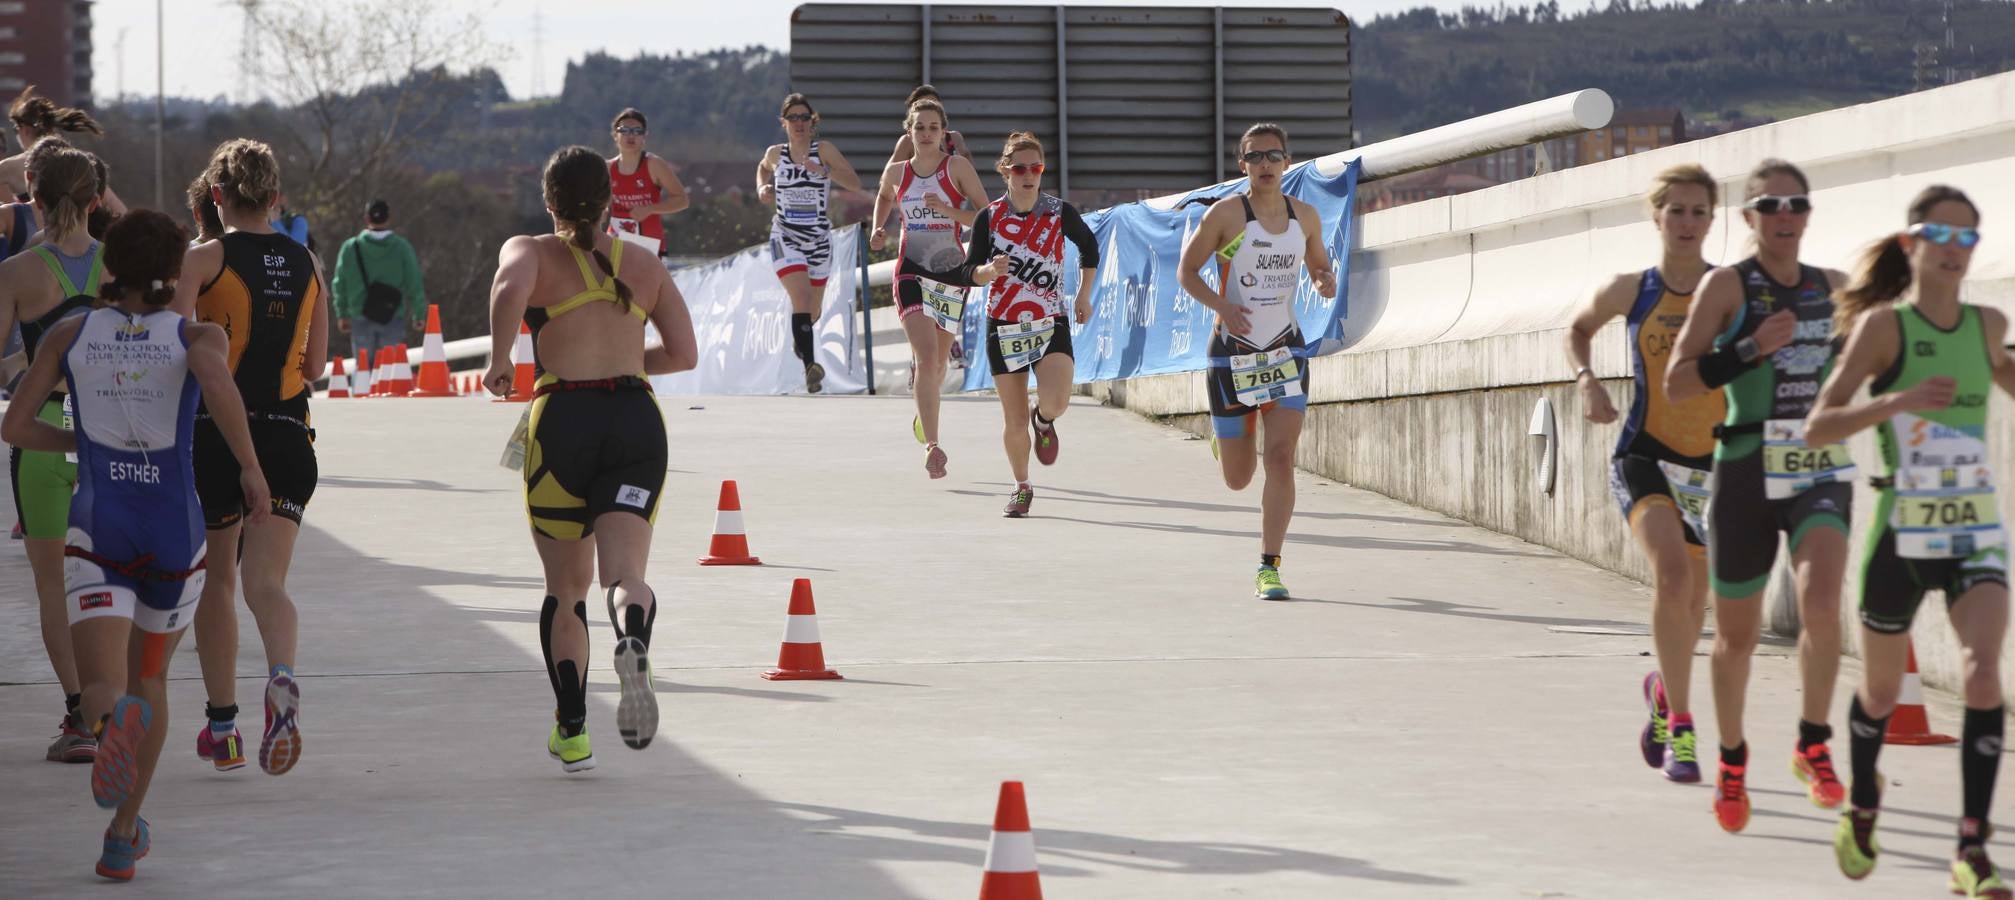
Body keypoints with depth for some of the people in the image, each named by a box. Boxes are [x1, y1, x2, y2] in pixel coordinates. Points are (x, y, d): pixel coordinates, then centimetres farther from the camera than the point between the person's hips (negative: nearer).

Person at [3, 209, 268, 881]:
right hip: (174, 534, 1)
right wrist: (250, 466, -11)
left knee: (104, 692, -11)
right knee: (149, 677, 23)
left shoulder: (72, 334, 6)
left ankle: (118, 718, -49)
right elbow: (218, 383, -24)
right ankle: (122, 838, 25)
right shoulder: (198, 335, 0)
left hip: (97, 533, -1)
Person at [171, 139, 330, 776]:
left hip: (215, 431, -2)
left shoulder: (205, 259, -5)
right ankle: (282, 680, -37)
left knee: (215, 581, 14)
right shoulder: (307, 263, 8)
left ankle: (222, 728, 20)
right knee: (266, 582, -5)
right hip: (287, 435, 2)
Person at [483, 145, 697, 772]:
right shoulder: (644, 265, 15)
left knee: (565, 590, 14)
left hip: (563, 420, -1)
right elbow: (684, 354, 15)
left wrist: (499, 363, -6)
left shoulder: (532, 251, 4)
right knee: (624, 572, -10)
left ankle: (571, 732, 16)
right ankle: (633, 642, -46)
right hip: (637, 419, 1)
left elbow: (510, 290, -20)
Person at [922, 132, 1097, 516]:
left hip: (1051, 325, 0)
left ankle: (1044, 421, 14)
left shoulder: (1060, 212, -6)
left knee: (1057, 401, -24)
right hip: (1004, 328, 0)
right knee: (1015, 423, 2)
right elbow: (969, 273, -5)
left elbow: (1089, 244, 14)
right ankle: (1021, 488, 27)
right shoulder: (989, 217, -6)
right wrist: (989, 270, -27)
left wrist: (1084, 295, 11)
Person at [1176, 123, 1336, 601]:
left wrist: (1327, 281, -7)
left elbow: (1320, 265, 18)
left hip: (1286, 352, 2)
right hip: (1233, 352, -2)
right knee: (1237, 479, 7)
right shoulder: (1226, 214, -8)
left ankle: (1269, 568, -8)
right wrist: (1221, 306, -20)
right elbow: (1186, 269, -2)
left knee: (1281, 459, -14)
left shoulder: (1306, 216, 3)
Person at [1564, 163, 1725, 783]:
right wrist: (1586, 380, 3)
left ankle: (1664, 688, 46)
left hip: (1712, 461, 2)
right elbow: (1579, 327, 19)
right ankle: (1679, 724, -19)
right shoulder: (1630, 291, -1)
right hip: (1644, 454, -2)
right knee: (1671, 572, -26)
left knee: (1693, 598, 15)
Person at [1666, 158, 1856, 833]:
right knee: (1736, 633, 8)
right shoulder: (1727, 285, -4)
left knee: (1821, 600, -24)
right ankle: (1731, 763, 32)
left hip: (1821, 472, 2)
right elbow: (1676, 384, -10)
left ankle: (1814, 745, -7)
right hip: (1747, 472, -2)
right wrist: (1750, 348, -20)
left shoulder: (1835, 288, 9)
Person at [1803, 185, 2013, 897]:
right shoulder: (1883, 324, -9)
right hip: (1902, 536, -2)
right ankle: (1862, 806, 44)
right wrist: (1895, 401, -30)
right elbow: (1817, 428, -15)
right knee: (1881, 689, 14)